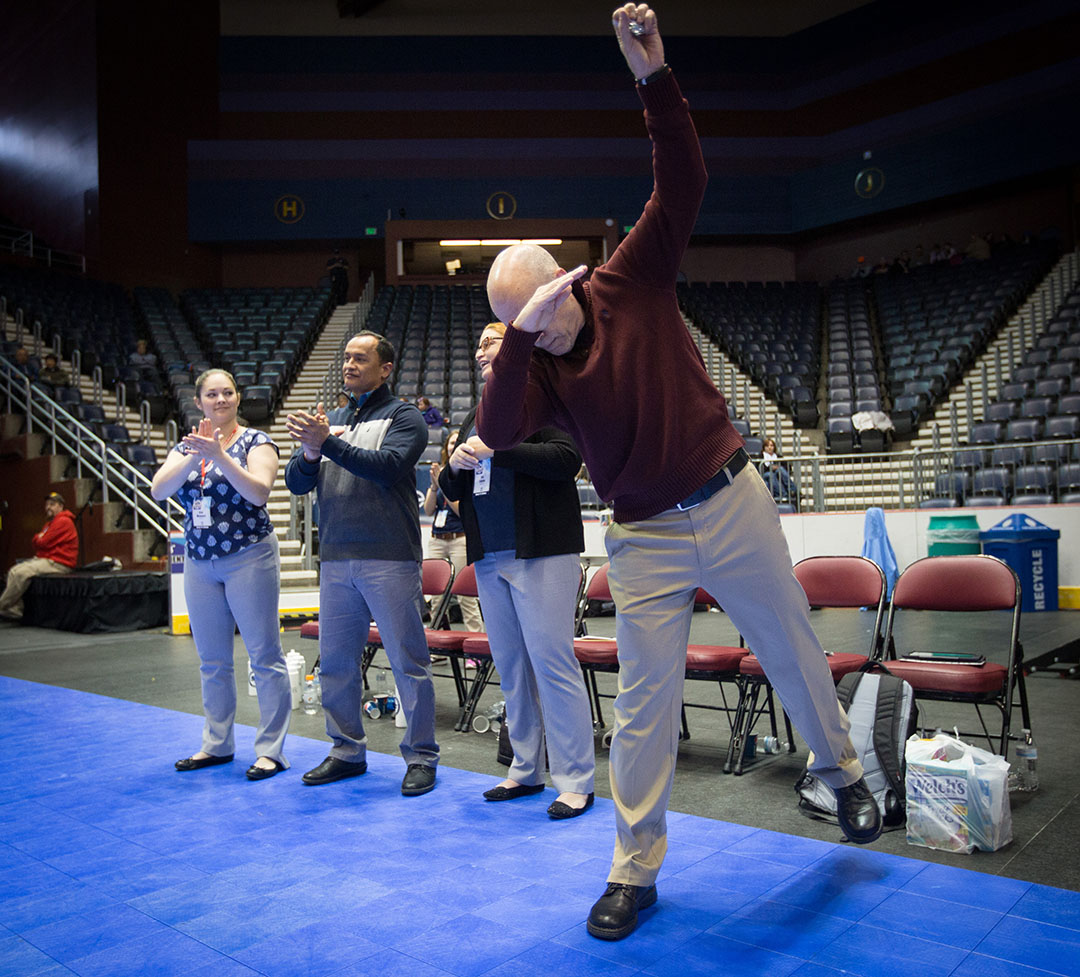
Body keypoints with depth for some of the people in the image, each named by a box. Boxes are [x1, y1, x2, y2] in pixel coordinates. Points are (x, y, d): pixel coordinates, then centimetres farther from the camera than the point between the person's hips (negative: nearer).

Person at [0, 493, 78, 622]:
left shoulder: (63, 521, -11)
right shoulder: (50, 523, 24)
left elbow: (43, 543, -17)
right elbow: (38, 545, 17)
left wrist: (38, 538, 5)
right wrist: (39, 538, -4)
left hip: (58, 563, -11)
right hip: (43, 558, 11)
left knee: (20, 573, -24)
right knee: (13, 571, -2)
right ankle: (15, 610, -8)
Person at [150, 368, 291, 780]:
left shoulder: (255, 441, -3)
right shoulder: (185, 447, 11)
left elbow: (259, 491, -19)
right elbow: (158, 489, -6)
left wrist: (219, 455, -25)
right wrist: (193, 456, -19)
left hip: (249, 558, -5)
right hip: (199, 563, 6)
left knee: (265, 656, -4)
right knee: (212, 661, 13)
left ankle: (270, 750, 3)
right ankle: (217, 745, 26)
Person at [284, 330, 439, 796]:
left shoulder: (404, 417, 1)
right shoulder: (330, 421, 18)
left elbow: (385, 467, -16)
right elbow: (296, 482, 11)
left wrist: (328, 443, -21)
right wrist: (310, 452, -10)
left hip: (389, 560, -6)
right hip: (336, 561, 6)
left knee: (408, 661, -1)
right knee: (336, 661, 11)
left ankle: (421, 757, 11)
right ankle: (347, 752, 26)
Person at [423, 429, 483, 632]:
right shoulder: (438, 472, 14)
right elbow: (428, 510, 8)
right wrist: (434, 486, -7)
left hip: (460, 538, -5)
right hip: (436, 539, 5)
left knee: (465, 595, -6)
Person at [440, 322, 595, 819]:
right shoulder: (474, 418, 22)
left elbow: (566, 459, -15)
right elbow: (452, 490, 23)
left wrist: (496, 449, -15)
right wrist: (455, 466, 0)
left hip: (540, 554, -7)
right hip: (490, 558, 7)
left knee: (552, 662, -8)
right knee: (511, 667, 11)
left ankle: (576, 781, 1)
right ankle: (526, 770, 22)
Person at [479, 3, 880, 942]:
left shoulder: (633, 278, -6)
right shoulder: (535, 363, -3)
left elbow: (683, 182, -15)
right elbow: (496, 432, -20)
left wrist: (655, 77, -26)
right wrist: (522, 334, -28)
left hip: (732, 504, -1)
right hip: (644, 539, 1)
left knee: (792, 648, 16)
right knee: (643, 701, 4)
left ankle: (843, 771, 44)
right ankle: (635, 871, 18)